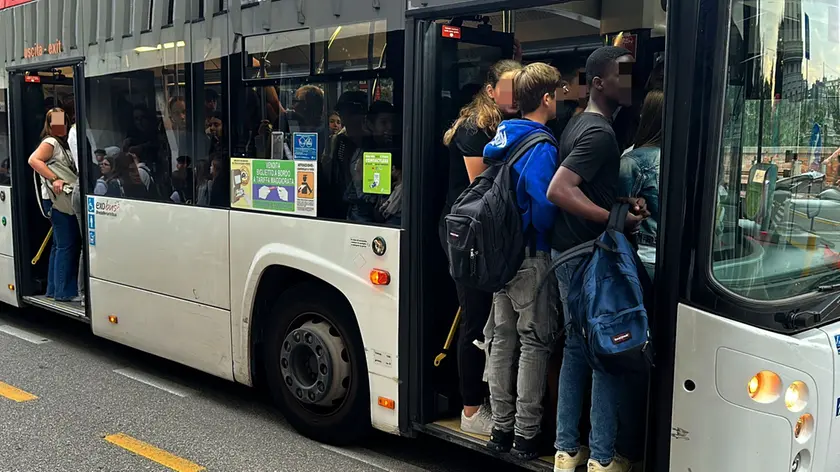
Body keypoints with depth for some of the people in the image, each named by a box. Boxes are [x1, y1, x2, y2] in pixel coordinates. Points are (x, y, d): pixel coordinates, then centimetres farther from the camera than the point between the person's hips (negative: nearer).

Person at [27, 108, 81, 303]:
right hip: (61, 203, -9)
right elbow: (33, 160, -22)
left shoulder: (63, 143, 21)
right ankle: (64, 292, -5)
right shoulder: (50, 142, -6)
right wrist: (54, 179, -26)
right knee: (67, 246, -9)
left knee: (60, 246, 13)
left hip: (68, 202, 9)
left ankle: (54, 289, 20)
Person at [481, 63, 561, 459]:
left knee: (503, 338, 13)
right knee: (535, 342, 2)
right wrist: (551, 238, -5)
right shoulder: (541, 146, -16)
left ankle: (501, 427, 23)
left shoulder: (502, 139, 9)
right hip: (532, 257, -8)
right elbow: (544, 205, -22)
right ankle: (526, 434, 8)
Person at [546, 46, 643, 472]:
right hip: (589, 255, -10)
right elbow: (559, 190, -27)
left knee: (577, 346, 14)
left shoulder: (579, 124, 14)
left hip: (568, 251, 10)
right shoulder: (600, 132, -16)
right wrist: (619, 219, -26)